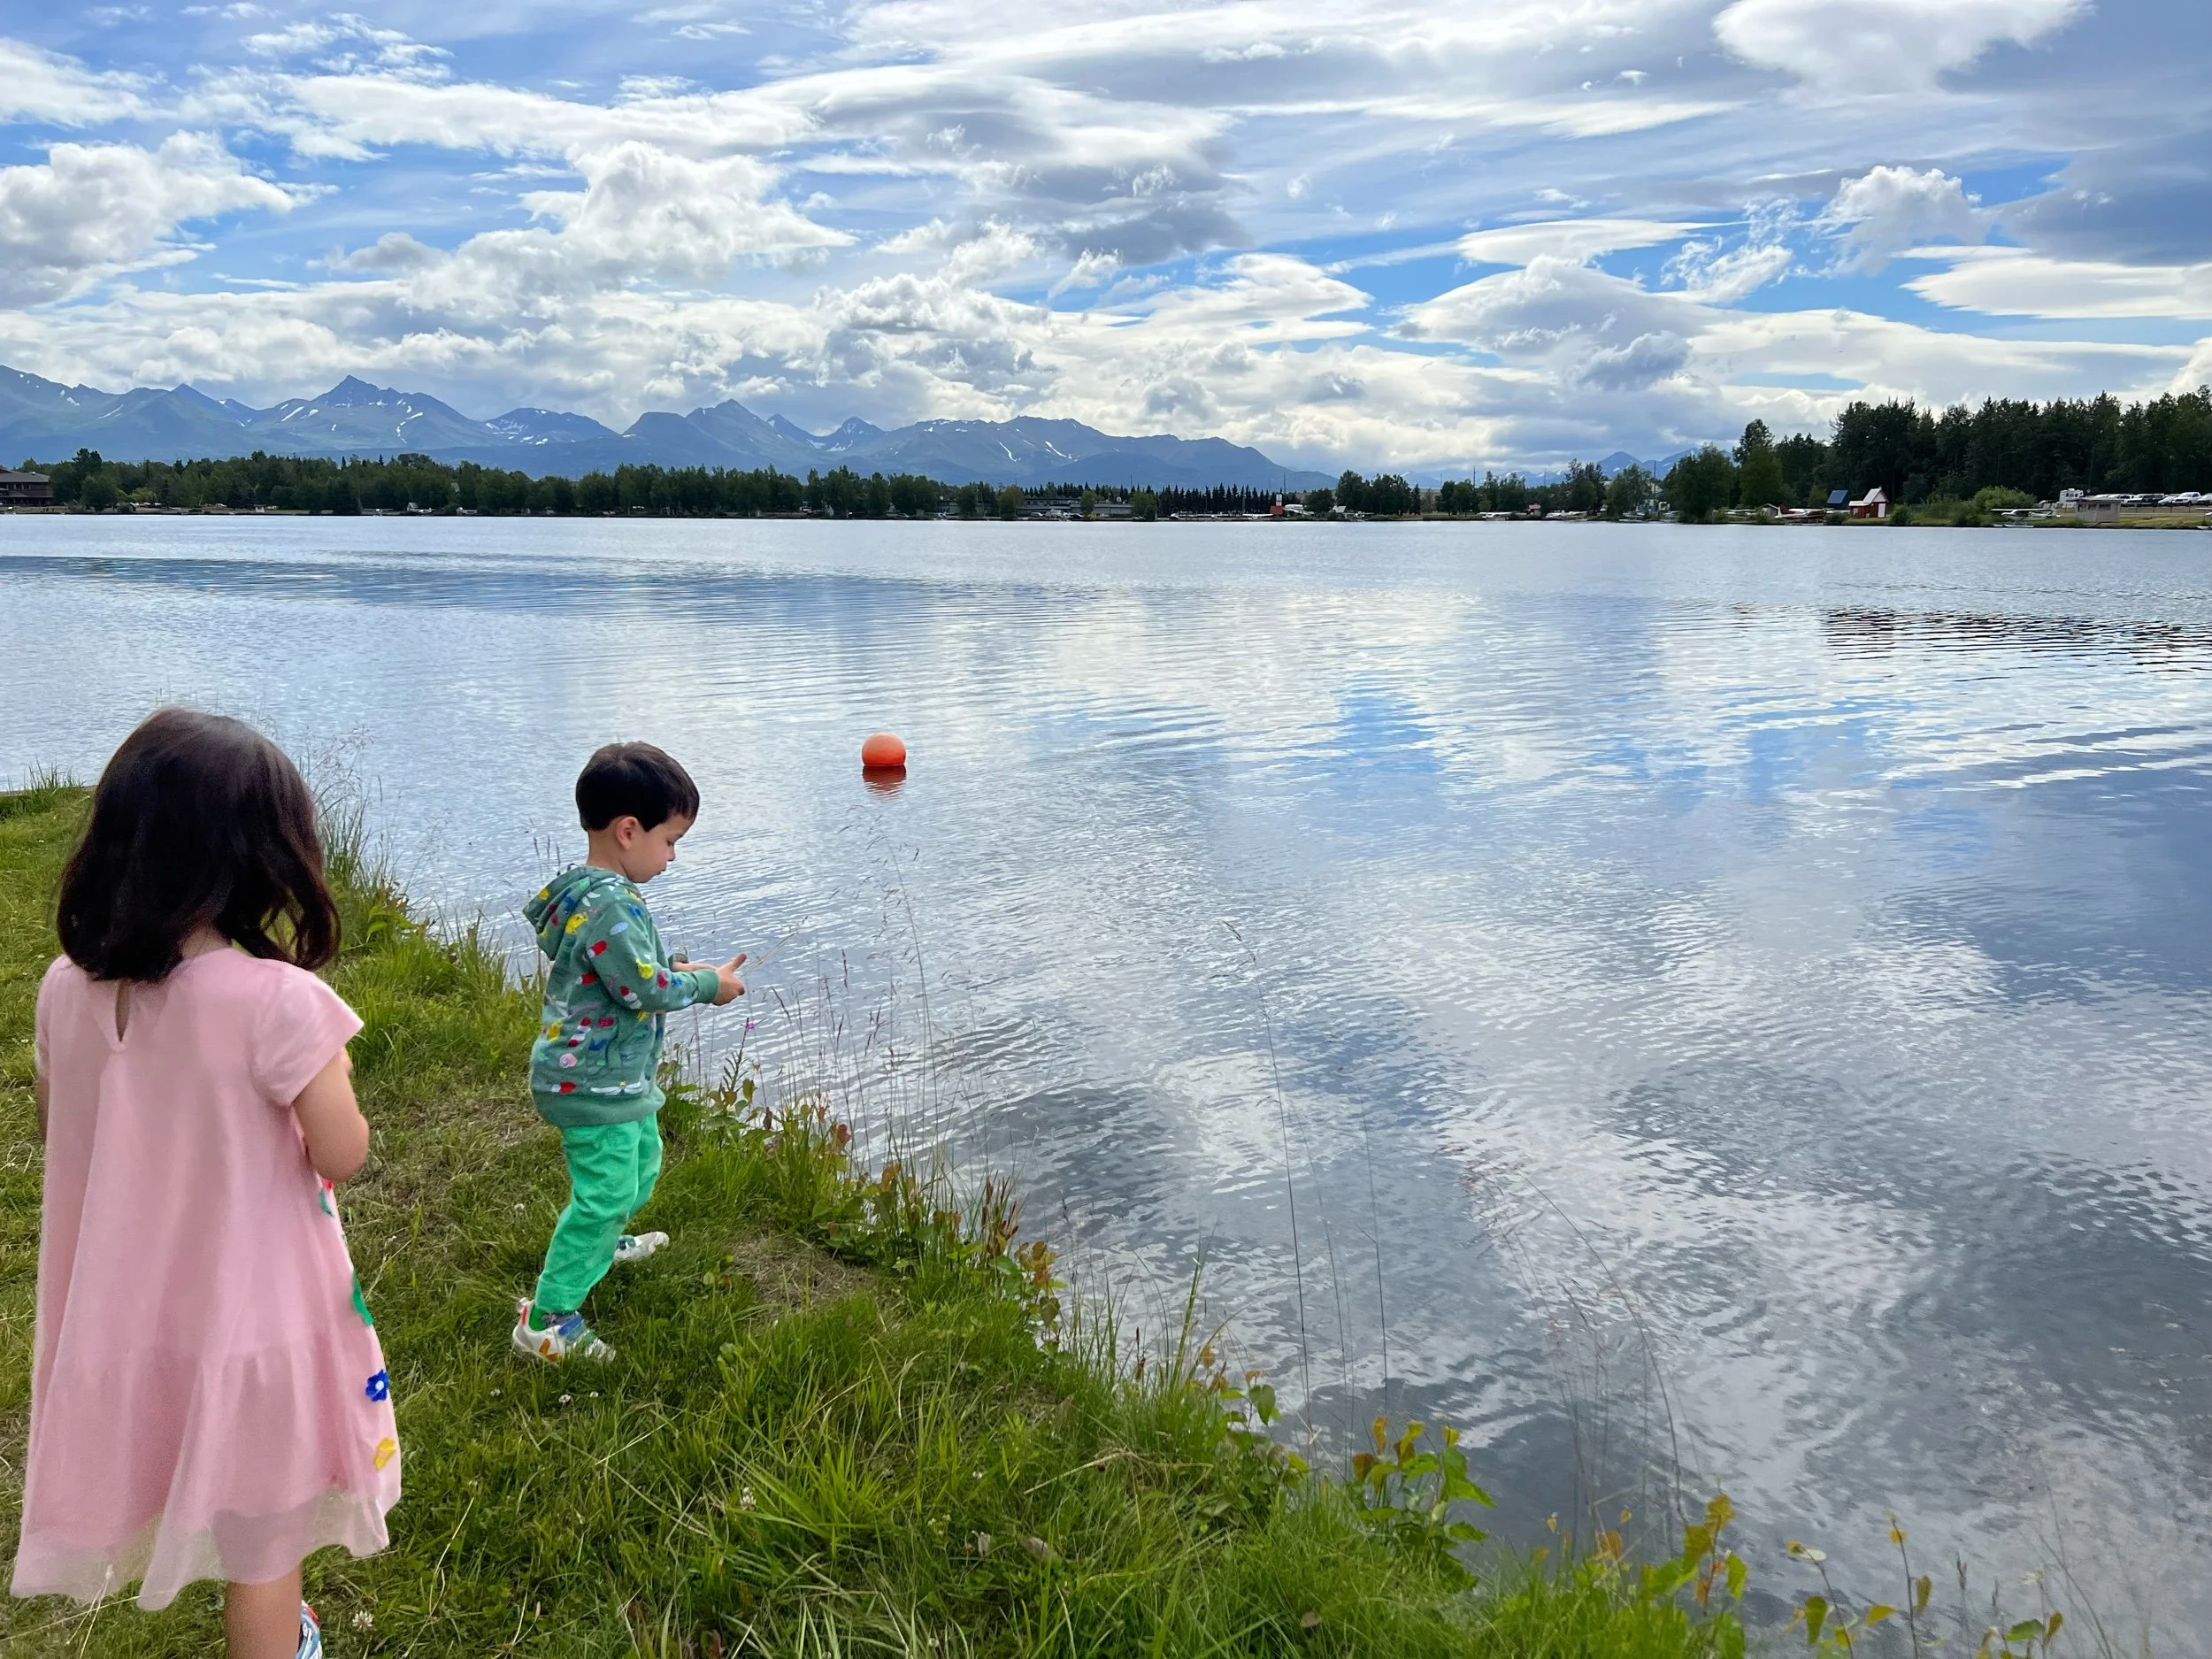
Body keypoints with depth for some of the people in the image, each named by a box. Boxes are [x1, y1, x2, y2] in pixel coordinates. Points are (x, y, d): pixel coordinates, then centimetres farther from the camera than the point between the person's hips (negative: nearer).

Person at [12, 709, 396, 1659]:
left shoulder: (66, 987, -9)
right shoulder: (278, 1001, -27)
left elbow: (53, 1122, 7)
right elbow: (342, 1156, -17)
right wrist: (328, 1076, 0)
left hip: (123, 1303, 6)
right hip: (253, 1314, -5)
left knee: (211, 1504, 27)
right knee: (263, 1542, 15)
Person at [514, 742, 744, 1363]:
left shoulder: (583, 889, 5)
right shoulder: (612, 906, -28)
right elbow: (645, 987, -27)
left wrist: (680, 971, 4)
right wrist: (708, 984, -12)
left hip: (618, 1076, 11)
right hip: (595, 1084, -11)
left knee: (640, 1165, 28)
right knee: (605, 1192, -4)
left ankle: (603, 1244, 52)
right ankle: (546, 1321, 5)